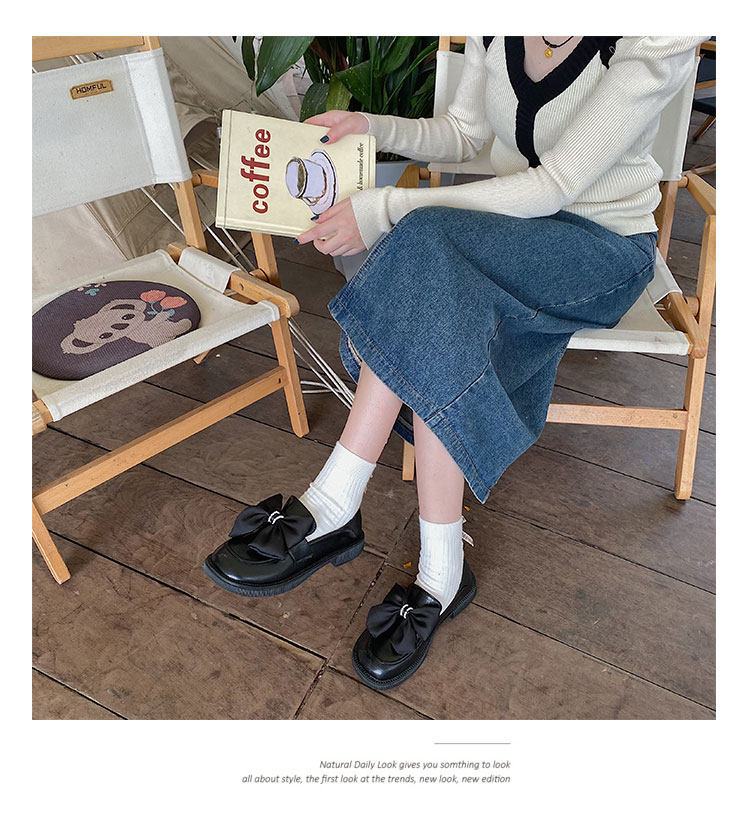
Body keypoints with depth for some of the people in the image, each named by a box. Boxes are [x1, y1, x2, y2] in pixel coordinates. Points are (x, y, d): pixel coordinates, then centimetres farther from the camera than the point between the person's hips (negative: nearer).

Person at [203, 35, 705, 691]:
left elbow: (556, 184, -24)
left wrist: (388, 211, -29)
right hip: (511, 231, 6)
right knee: (440, 352, -30)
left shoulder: (660, 40, -17)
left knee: (426, 244, -34)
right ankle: (441, 573, -19)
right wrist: (372, 126, -7)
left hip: (605, 249, -5)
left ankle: (333, 508, -28)